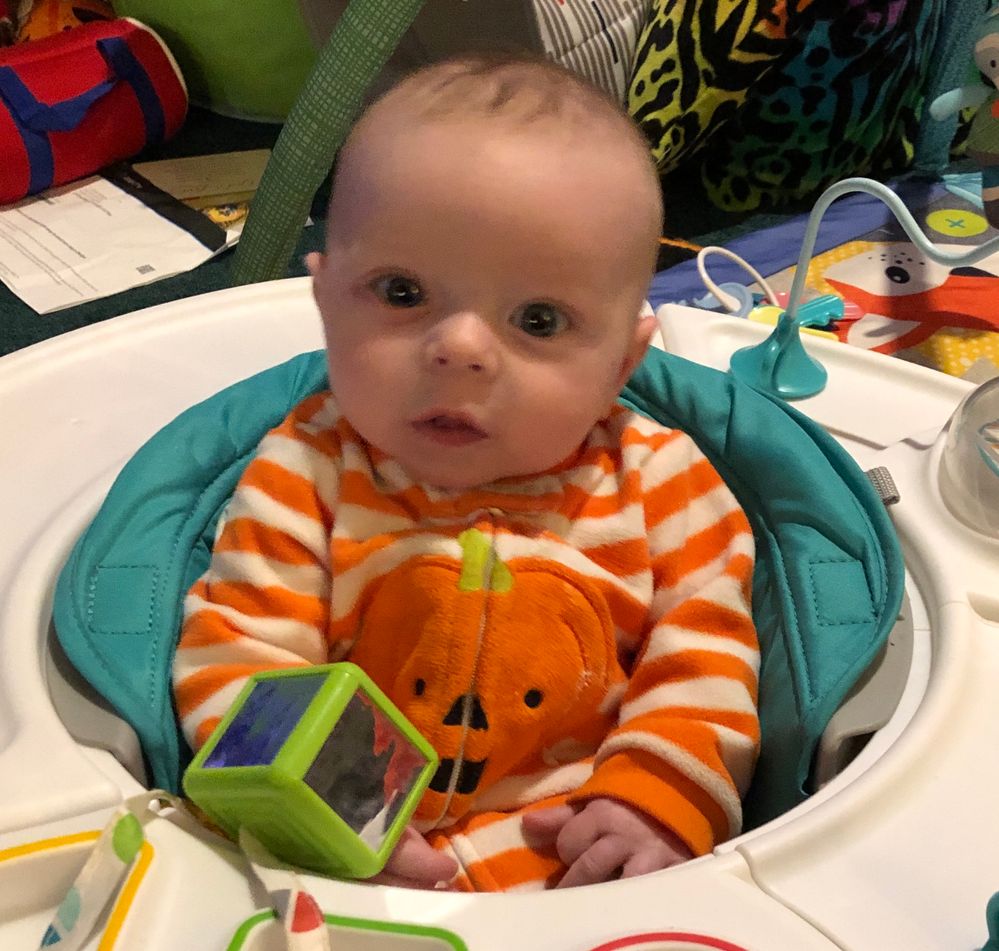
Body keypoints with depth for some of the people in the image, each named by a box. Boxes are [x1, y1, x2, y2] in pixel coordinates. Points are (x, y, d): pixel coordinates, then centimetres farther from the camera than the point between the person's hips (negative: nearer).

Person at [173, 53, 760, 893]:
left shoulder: (659, 483, -3)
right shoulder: (306, 477, -6)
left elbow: (705, 659, 1)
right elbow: (233, 654, -8)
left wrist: (657, 800, -13)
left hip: (580, 865, 1)